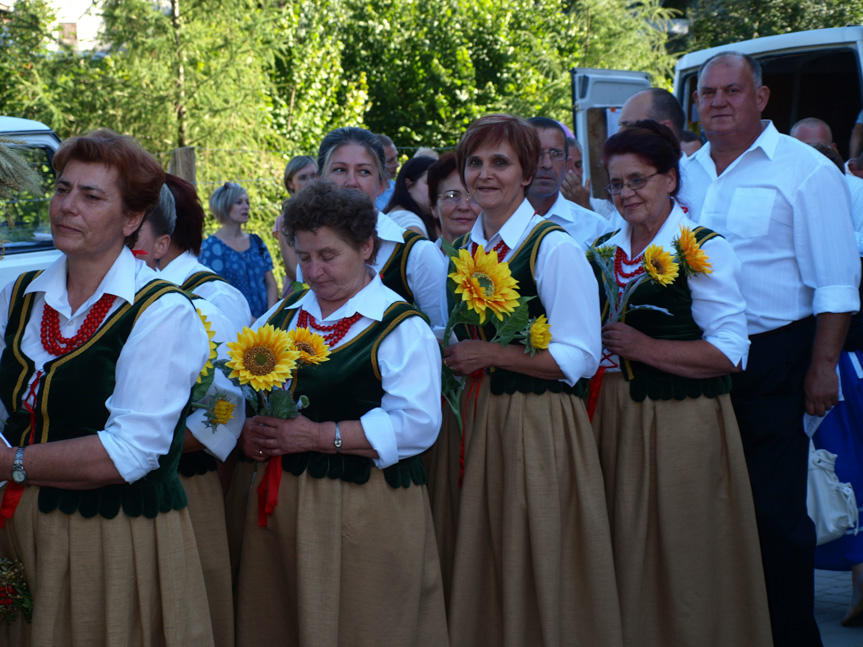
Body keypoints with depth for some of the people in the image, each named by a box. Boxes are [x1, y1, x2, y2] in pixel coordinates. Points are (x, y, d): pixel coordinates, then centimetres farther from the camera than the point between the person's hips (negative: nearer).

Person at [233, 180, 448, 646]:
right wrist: (250, 432, -7)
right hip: (279, 499, 6)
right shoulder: (284, 315, 12)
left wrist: (318, 435, -19)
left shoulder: (401, 328, -7)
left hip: (366, 515, -5)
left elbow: (416, 425, -18)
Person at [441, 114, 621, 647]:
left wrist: (490, 354, -16)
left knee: (541, 573, 1)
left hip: (541, 424, -6)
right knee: (482, 566, 10)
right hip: (478, 417, 6)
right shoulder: (464, 248, 10)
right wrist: (453, 354, 2)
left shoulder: (555, 248, -10)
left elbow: (580, 359, -14)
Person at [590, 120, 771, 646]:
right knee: (626, 556, 9)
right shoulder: (605, 251, 13)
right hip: (615, 418, 6)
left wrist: (643, 347, -16)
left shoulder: (703, 249, -7)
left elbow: (730, 352, -14)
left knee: (684, 559, 0)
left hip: (682, 421, -6)